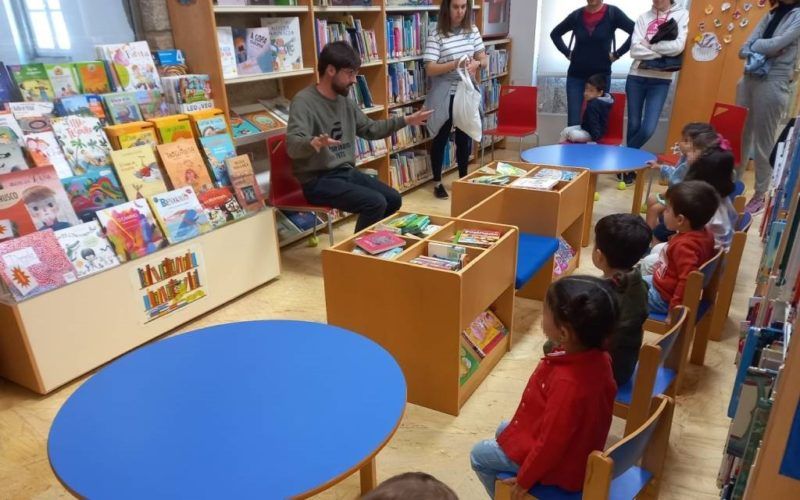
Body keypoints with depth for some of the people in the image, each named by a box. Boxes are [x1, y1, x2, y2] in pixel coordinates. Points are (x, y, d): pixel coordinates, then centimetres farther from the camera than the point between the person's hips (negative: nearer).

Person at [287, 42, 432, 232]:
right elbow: (292, 146, -29)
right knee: (376, 203, -22)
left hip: (346, 171, 8)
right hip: (318, 180, -8)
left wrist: (406, 120, 17)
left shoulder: (344, 100, 9)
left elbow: (370, 129, 22)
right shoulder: (304, 101, -15)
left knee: (393, 199, 4)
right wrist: (314, 143, -51)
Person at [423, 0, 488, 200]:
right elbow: (430, 69, -17)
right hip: (444, 96, -4)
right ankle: (437, 183, 20)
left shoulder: (472, 30, 4)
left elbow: (485, 60, 6)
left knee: (465, 137, 13)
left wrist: (476, 63, -17)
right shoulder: (436, 35, -11)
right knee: (441, 139, 7)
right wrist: (455, 64, -29)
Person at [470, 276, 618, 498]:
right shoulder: (598, 358, -14)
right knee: (504, 430, 27)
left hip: (558, 464, -8)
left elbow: (551, 443, -28)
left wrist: (524, 480, -12)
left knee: (479, 455, 10)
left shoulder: (567, 382, -40)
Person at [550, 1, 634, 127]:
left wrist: (617, 54, -10)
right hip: (576, 75, 1)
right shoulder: (576, 15, 3)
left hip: (601, 75, -1)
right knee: (573, 122, -2)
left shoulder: (613, 13, -4)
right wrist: (567, 52, 7)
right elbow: (555, 33, 17)